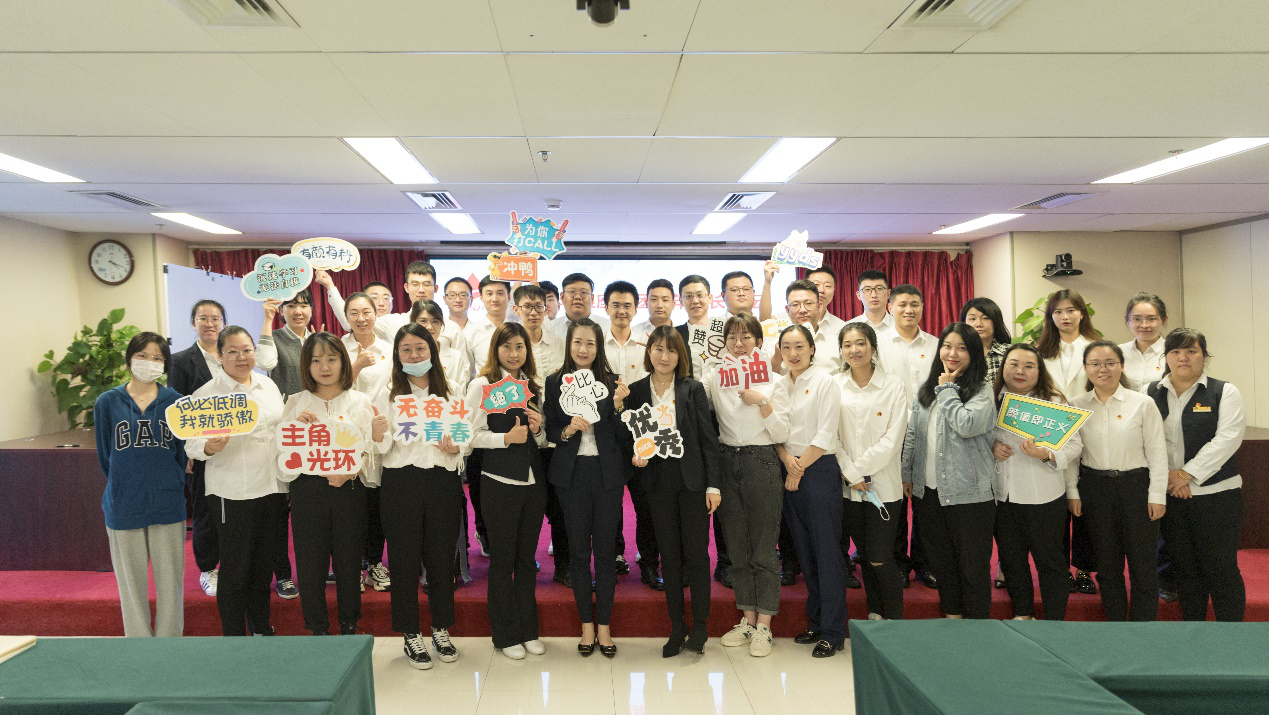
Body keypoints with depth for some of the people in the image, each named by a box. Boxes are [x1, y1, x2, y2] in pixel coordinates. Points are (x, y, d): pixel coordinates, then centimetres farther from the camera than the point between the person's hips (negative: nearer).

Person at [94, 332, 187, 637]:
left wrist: (171, 486, 5)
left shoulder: (175, 402, 2)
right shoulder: (107, 403, 2)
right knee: (132, 583, 8)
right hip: (123, 506, 0)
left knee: (170, 580, 6)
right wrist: (125, 487, 10)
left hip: (167, 505, 0)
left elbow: (183, 453, 7)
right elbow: (105, 456, 9)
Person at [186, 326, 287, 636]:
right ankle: (234, 637, 17)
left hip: (272, 488, 5)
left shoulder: (268, 385, 9)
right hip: (233, 493, -5)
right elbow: (192, 444, -9)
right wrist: (210, 447, -32)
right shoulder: (207, 394, -6)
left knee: (264, 564, 15)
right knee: (235, 569, 3)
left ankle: (262, 628, 30)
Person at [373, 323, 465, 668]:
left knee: (441, 555, 9)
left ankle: (441, 629, 25)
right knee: (405, 558, 5)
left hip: (443, 480, 1)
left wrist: (455, 448, -13)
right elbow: (381, 449, -3)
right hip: (401, 481, -1)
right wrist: (377, 433, -24)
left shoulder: (450, 390, 8)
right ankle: (411, 634, 19)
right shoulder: (388, 393, 3)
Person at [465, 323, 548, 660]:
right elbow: (474, 435, -9)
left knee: (527, 557, 12)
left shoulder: (533, 386, 12)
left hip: (533, 480, 5)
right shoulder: (482, 385, -4)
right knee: (502, 558, 5)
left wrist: (538, 430, -3)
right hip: (499, 481, -5)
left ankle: (528, 630, 25)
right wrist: (507, 437, -21)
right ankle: (506, 634, 19)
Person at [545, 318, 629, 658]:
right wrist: (567, 431, -16)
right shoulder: (555, 382, 2)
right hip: (571, 472, 0)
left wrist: (619, 403, -16)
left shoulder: (611, 381, 2)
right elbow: (549, 431, 4)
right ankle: (586, 623, 20)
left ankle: (604, 624, 17)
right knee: (578, 550, 7)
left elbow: (621, 433, 0)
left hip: (607, 472, 0)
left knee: (606, 549, 5)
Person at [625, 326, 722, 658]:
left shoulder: (693, 389, -2)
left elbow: (709, 438, -3)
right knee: (669, 555, 8)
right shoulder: (636, 391, 3)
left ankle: (699, 627, 14)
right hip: (659, 481, 2)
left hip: (692, 480, -2)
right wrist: (635, 455, -11)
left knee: (696, 553, 1)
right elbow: (629, 436, 11)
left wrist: (713, 485, -7)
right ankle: (676, 628, 19)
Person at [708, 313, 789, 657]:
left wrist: (762, 402, -16)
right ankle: (747, 619, 22)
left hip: (761, 464, -3)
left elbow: (782, 433, -5)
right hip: (727, 463, 3)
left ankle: (763, 627, 9)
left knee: (763, 548, 0)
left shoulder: (771, 378, -1)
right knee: (737, 547, 10)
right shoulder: (715, 377, 6)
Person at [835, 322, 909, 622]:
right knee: (865, 555, 11)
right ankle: (874, 615, 25)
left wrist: (861, 468, -10)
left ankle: (895, 620, 11)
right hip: (847, 484, 2)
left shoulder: (893, 386, -2)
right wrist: (850, 473, -8)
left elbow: (893, 439, -7)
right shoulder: (834, 385, 3)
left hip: (883, 484, -2)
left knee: (881, 558, -5)